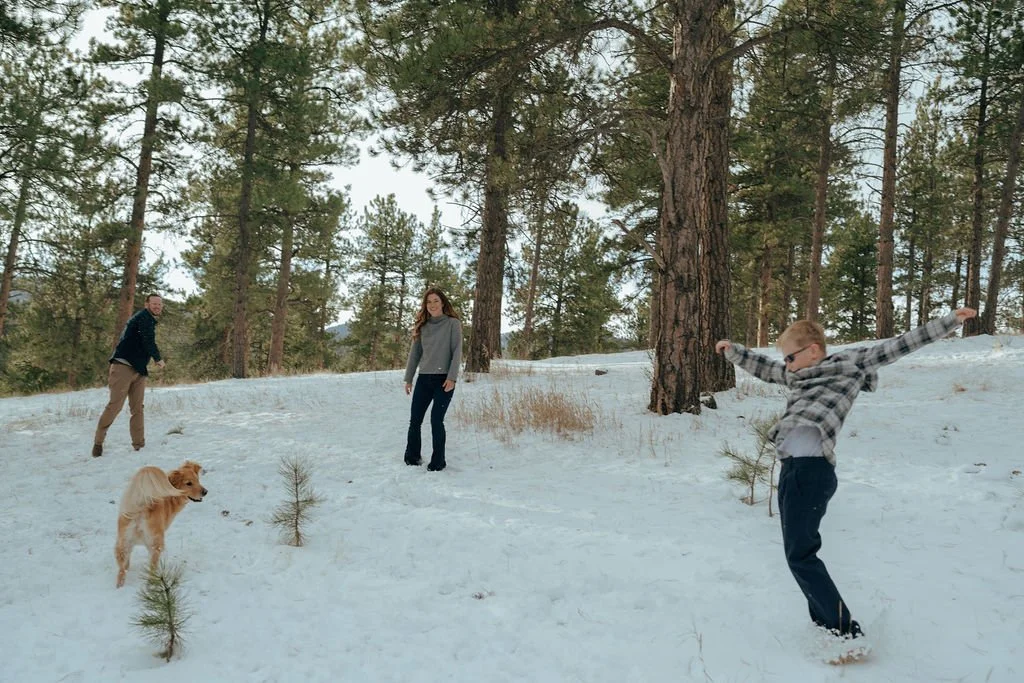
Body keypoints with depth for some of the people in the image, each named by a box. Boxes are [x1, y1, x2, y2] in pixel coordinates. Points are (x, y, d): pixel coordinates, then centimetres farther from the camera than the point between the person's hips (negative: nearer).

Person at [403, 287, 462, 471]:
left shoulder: (453, 323, -2)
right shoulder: (422, 326, 11)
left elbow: (457, 352, -7)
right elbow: (414, 353, 13)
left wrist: (452, 378, -16)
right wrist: (408, 379, 10)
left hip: (444, 379, -5)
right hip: (423, 379, 5)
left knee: (436, 420, -7)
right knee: (415, 420, 5)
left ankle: (438, 461, 4)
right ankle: (412, 456, 19)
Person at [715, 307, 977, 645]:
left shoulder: (849, 363, 3)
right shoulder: (798, 375, 23)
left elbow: (898, 345, 2)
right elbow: (764, 367, 37)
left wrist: (950, 320, -1)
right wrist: (732, 351, 33)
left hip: (811, 469, -9)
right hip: (794, 467, 9)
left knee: (801, 555, -7)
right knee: (799, 553, 13)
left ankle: (846, 631, 0)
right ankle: (826, 623, 23)